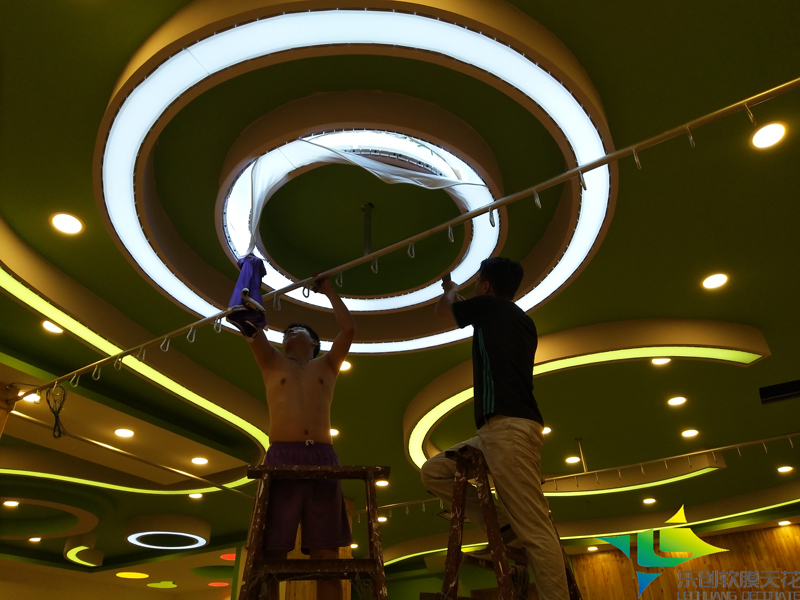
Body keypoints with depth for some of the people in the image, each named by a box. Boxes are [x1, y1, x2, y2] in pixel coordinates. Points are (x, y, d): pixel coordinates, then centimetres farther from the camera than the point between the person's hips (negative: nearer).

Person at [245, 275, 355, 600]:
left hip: (323, 460, 1)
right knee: (269, 554, -5)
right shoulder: (273, 363, 22)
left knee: (327, 557, -2)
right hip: (281, 458, 0)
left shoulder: (326, 366, 22)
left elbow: (349, 329, 13)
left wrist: (328, 290, 25)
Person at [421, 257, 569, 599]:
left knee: (534, 530, -11)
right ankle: (502, 525, 6)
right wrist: (457, 296, 51)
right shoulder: (521, 320, 24)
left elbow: (443, 310, 22)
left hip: (508, 427, -9)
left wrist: (451, 289, 44)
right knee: (434, 471, 11)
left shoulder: (489, 306, 4)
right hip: (505, 430, 9)